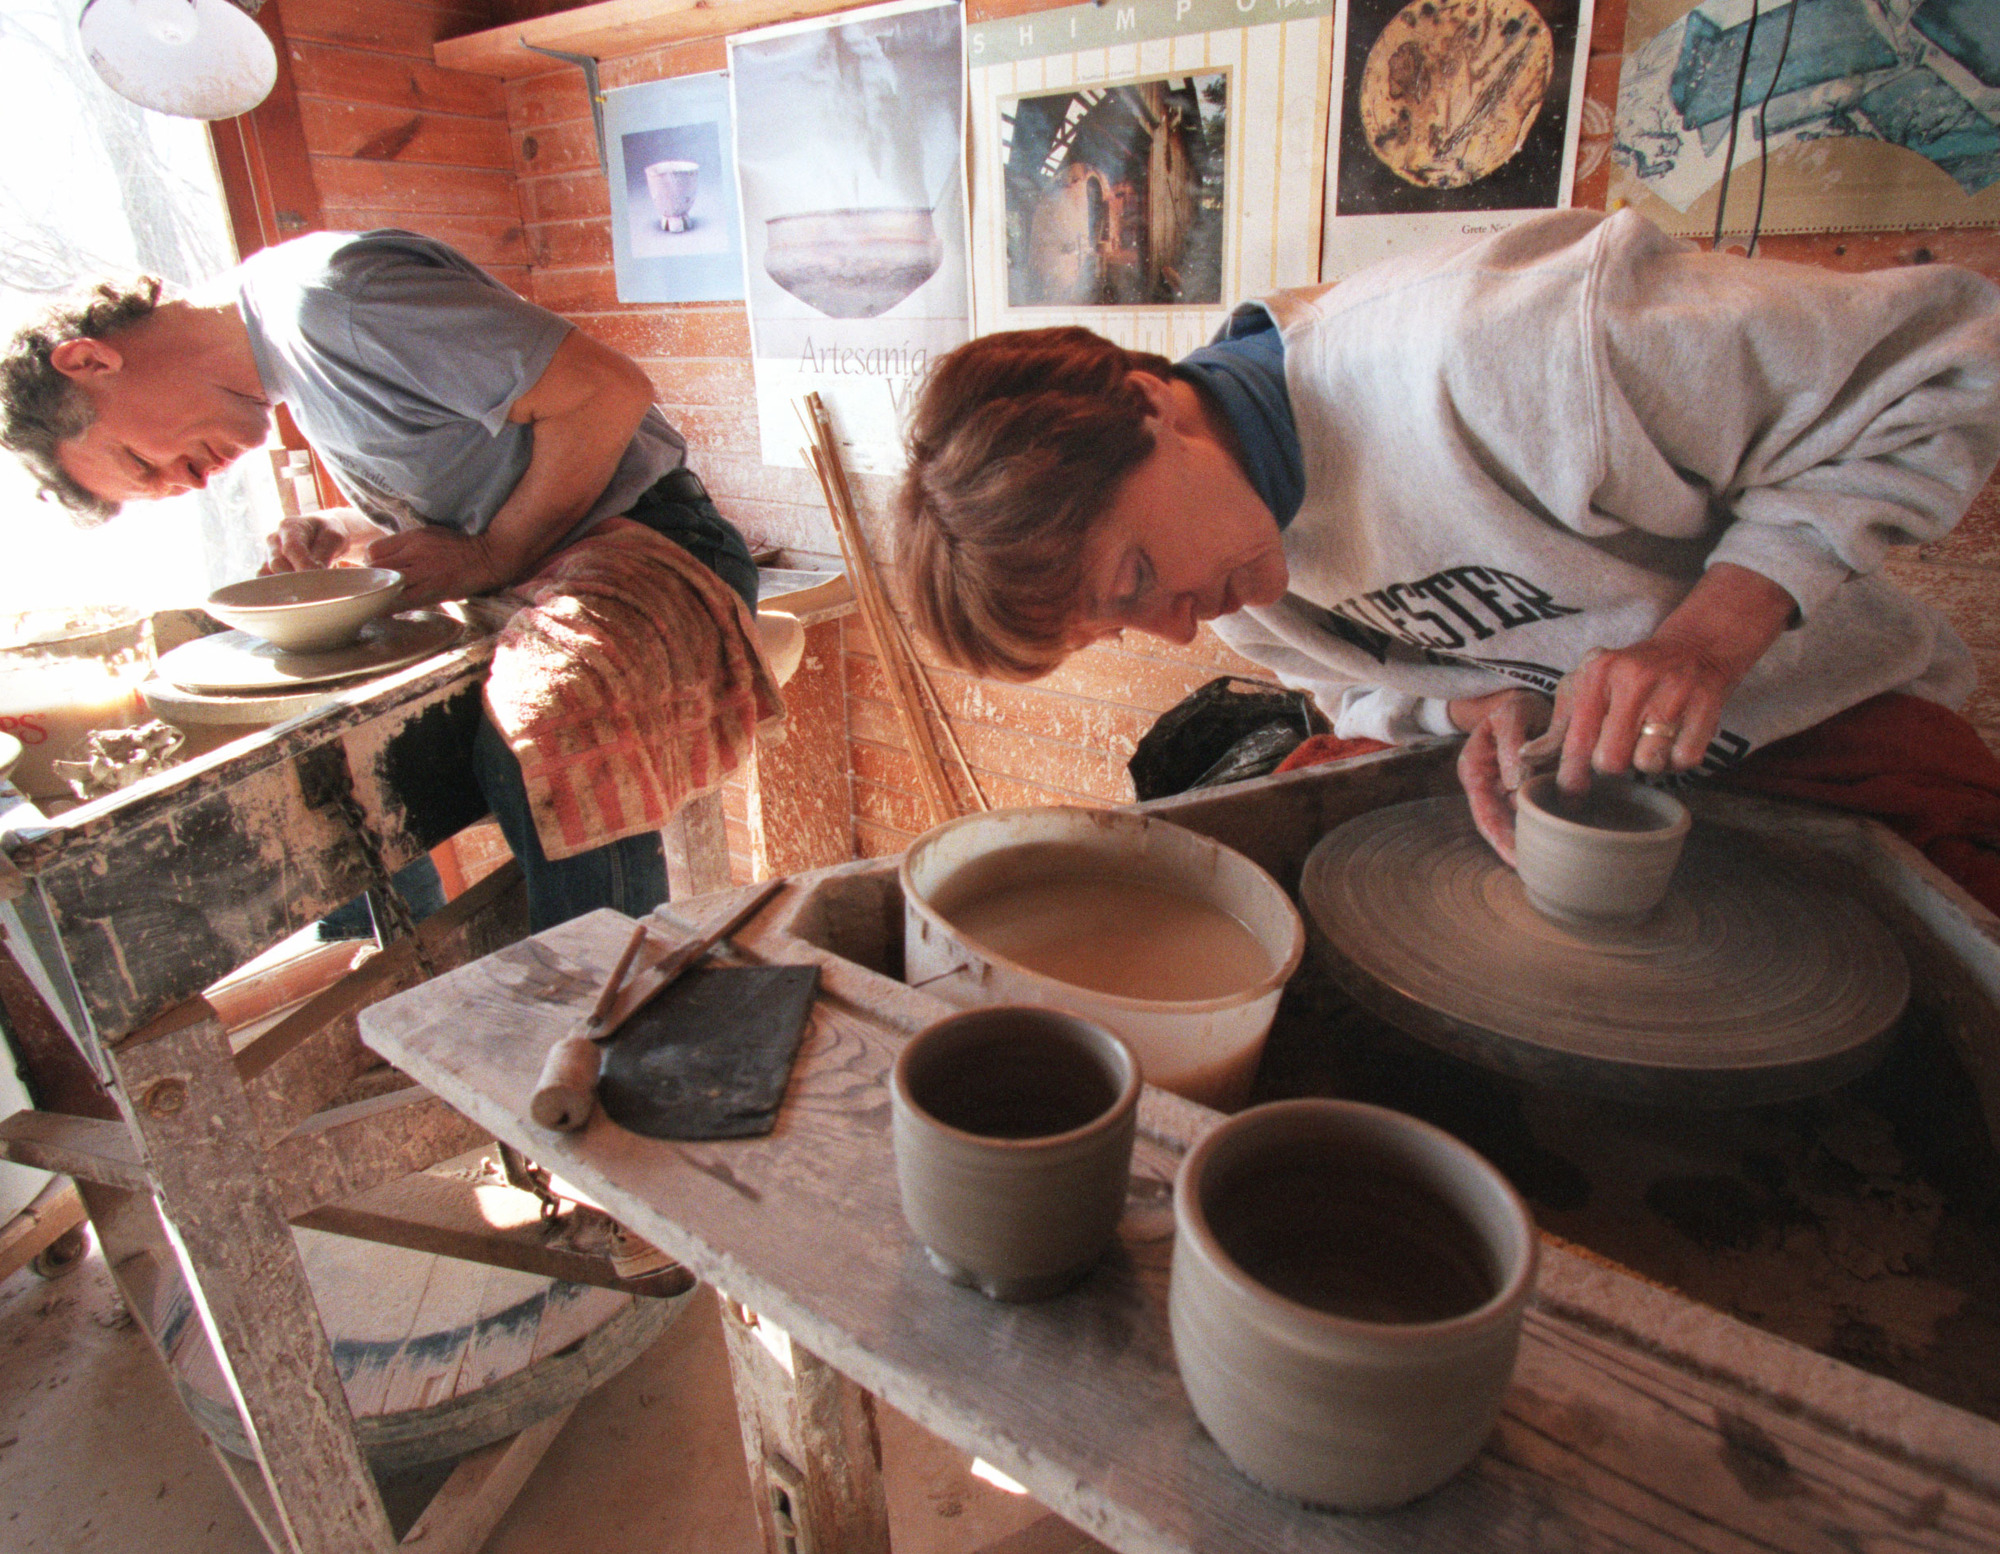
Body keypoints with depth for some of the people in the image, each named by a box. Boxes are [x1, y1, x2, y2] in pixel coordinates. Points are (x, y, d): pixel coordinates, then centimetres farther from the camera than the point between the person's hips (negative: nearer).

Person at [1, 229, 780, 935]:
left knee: (541, 740, -36)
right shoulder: (282, 364, 14)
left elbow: (609, 391, -20)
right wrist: (348, 536, 4)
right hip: (524, 571, 10)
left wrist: (490, 557, -14)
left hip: (644, 538, -9)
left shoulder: (326, 292, -15)